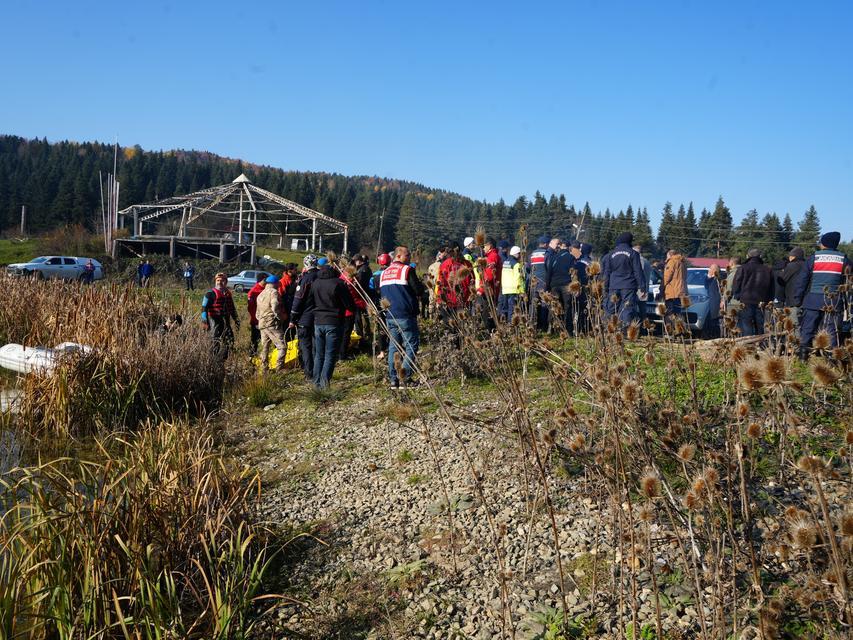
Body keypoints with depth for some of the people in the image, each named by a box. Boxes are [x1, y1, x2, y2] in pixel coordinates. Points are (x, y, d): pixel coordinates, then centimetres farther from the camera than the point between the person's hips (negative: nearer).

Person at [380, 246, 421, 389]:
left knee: (393, 346, 10)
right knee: (411, 345, 0)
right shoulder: (407, 270, -8)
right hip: (406, 315, -6)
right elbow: (418, 291, -10)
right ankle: (406, 378, -9)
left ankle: (393, 379, 8)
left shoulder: (384, 273, 14)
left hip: (390, 316, 7)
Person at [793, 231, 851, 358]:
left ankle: (803, 356, 2)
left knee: (807, 329, 4)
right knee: (831, 331, 3)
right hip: (834, 301, 0)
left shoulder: (813, 259, 3)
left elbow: (801, 280, 3)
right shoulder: (844, 260, 5)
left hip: (813, 300, 0)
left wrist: (798, 300, 8)